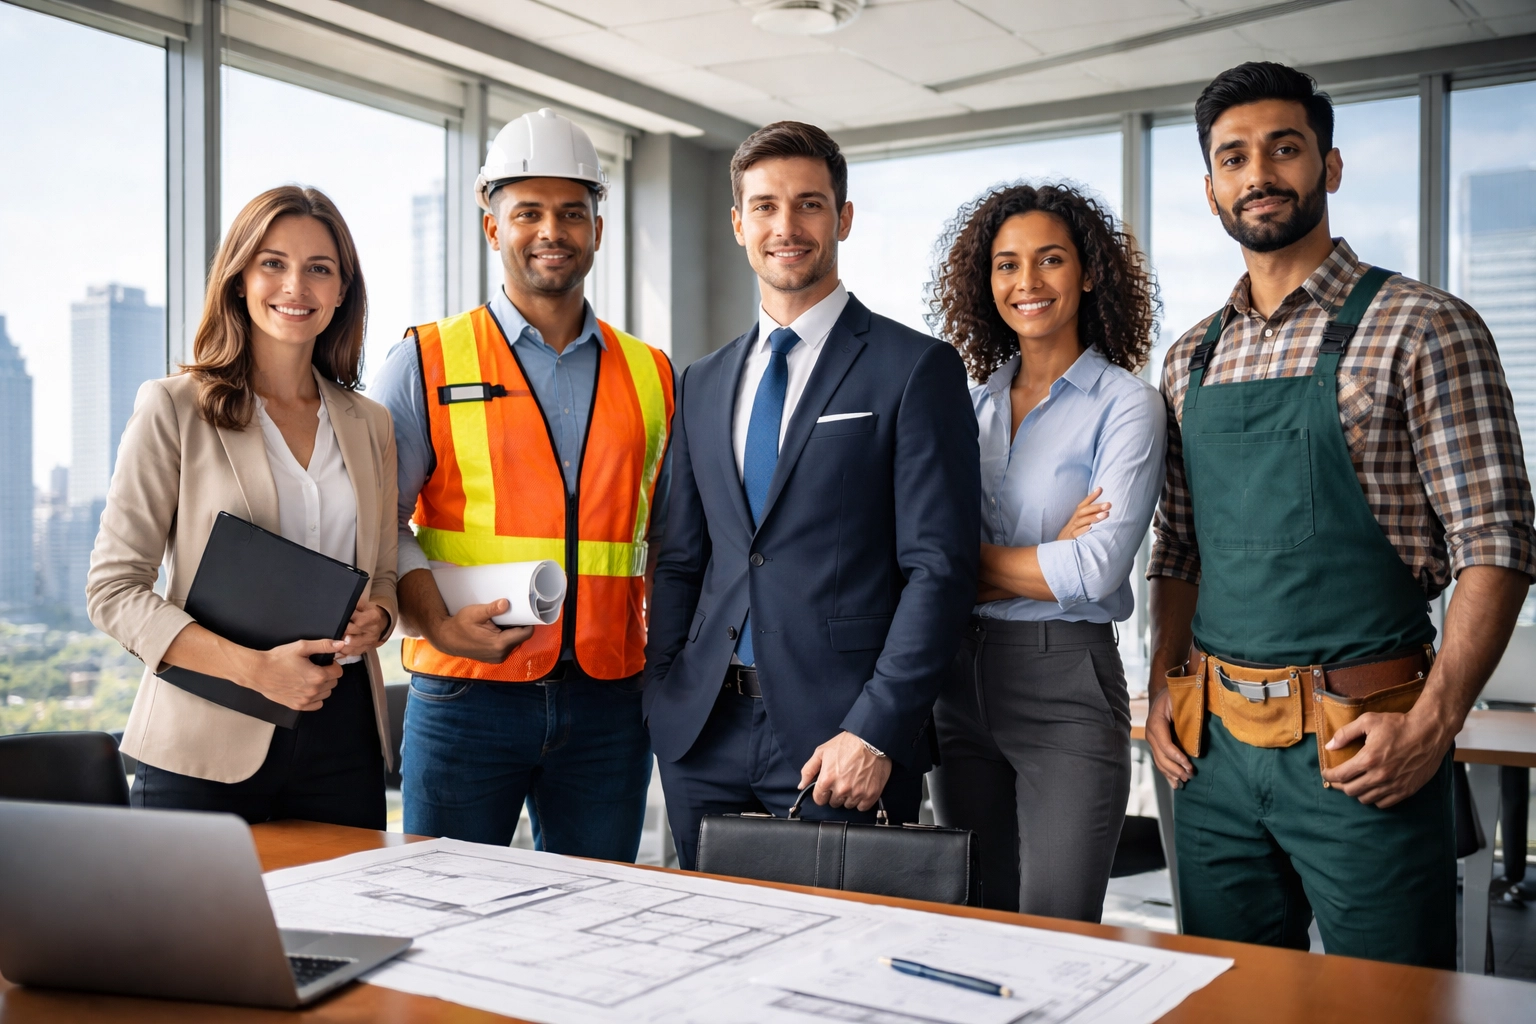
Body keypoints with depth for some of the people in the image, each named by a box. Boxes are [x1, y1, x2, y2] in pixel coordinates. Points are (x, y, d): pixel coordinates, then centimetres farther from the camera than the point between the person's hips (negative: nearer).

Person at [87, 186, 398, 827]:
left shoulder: (369, 425, 12)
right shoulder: (174, 409, -1)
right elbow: (114, 589, -5)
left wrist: (374, 619, -6)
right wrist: (255, 667, -18)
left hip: (342, 729, 4)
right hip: (207, 741, -3)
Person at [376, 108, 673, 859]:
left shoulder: (651, 376, 12)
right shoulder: (427, 362, 3)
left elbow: (669, 531, 18)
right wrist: (437, 621, -16)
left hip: (608, 704, 3)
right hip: (467, 693, -2)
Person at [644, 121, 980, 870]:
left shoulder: (916, 370, -3)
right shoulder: (704, 383, 14)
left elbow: (940, 567, -9)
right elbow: (682, 560, 16)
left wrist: (876, 731, -16)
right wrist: (662, 696, 4)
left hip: (838, 734, -5)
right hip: (704, 735, 5)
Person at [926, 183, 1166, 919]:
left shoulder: (1125, 404, -5)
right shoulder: (972, 401, 10)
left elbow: (1098, 568, -16)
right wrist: (1044, 559, -11)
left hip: (1066, 681, -5)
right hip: (960, 682, 5)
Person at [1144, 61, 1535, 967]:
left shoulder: (1421, 329, -5)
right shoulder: (1193, 359, 11)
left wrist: (1434, 721, -18)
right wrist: (1167, 688, 4)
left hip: (1360, 748, -5)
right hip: (1213, 746, 5)